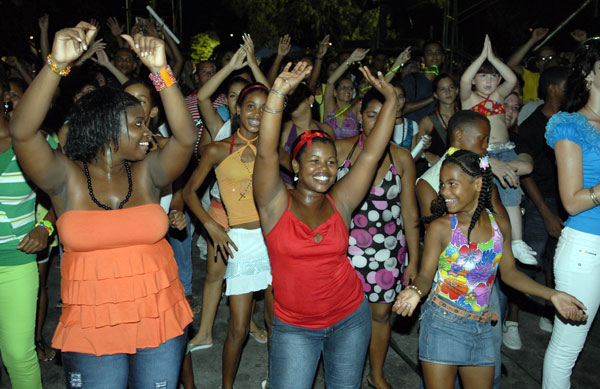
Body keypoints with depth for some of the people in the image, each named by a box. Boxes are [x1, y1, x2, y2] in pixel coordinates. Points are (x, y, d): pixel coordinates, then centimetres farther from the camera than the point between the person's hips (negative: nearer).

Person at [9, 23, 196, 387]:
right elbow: (22, 132, -21)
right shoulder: (67, 177, -6)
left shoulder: (146, 172, -1)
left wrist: (160, 70, -23)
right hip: (91, 329, -2)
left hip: (160, 319, 2)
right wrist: (57, 63, -31)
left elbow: (186, 137, -15)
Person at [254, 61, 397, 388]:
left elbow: (371, 153, -5)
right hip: (294, 327, -2)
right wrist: (278, 93, -30)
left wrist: (390, 100, -8)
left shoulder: (340, 203, -3)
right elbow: (266, 154, -24)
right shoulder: (276, 203, -10)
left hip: (350, 318, 3)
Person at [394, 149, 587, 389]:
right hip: (442, 324, -4)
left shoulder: (500, 225, 0)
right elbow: (426, 276, -9)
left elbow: (508, 272, 10)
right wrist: (415, 292, -32)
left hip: (481, 329, 4)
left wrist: (552, 295, 4)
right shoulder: (440, 227, -12)